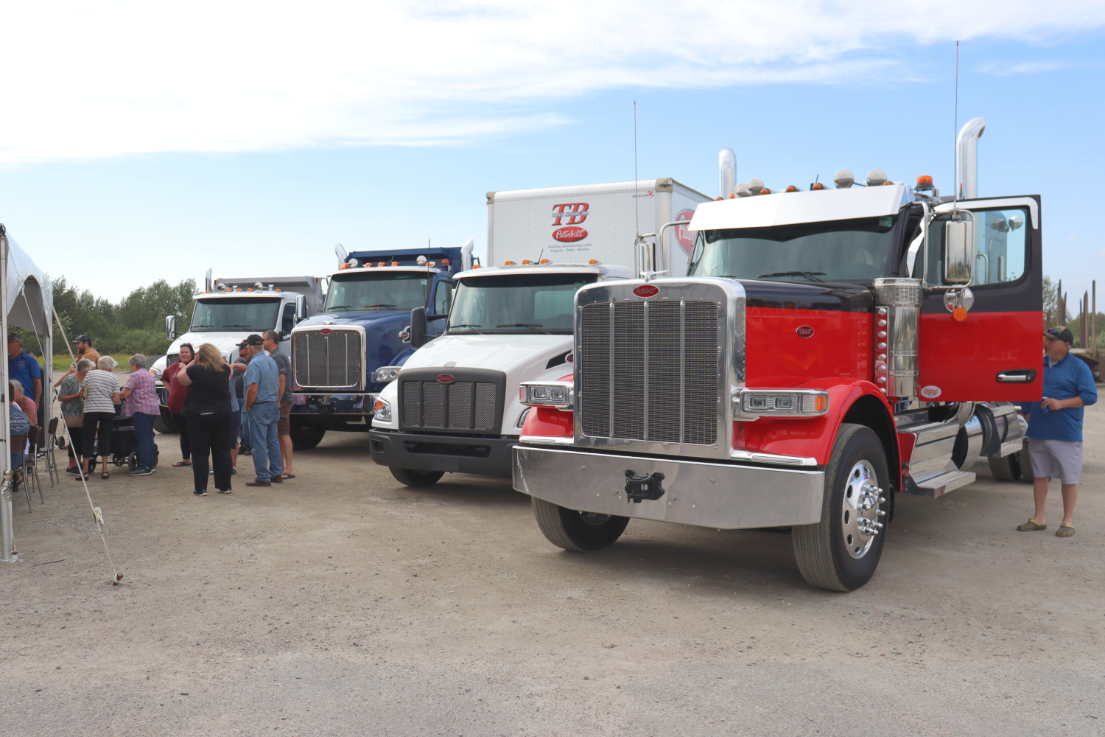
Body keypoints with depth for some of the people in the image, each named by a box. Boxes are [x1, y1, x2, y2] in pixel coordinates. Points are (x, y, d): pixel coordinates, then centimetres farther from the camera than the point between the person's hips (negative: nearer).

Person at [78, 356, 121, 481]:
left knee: (88, 439, 5)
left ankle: (84, 471, 4)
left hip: (91, 410, 0)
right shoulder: (114, 378, 3)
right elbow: (116, 400, -2)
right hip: (108, 411, 0)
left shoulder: (90, 374, 4)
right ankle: (104, 470, 7)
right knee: (105, 438, 7)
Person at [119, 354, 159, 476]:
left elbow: (125, 392, -14)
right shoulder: (150, 375, 22)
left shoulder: (136, 375, -6)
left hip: (142, 409, -9)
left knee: (143, 438, -9)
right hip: (153, 408, 9)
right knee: (149, 437, 12)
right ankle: (150, 465, 13)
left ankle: (144, 467, -10)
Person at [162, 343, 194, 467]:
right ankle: (185, 459, 26)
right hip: (175, 406, 7)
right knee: (183, 433, 16)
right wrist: (170, 389, 18)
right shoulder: (174, 367, 13)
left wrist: (184, 367, -18)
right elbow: (164, 378, 31)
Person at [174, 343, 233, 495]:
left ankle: (200, 488, 6)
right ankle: (224, 486, 15)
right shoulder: (224, 369, -1)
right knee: (223, 452, 10)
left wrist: (194, 362, 6)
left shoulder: (196, 370, -13)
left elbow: (180, 376, 5)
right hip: (223, 415, 4)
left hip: (200, 417, -4)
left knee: (200, 454, 4)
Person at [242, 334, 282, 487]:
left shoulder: (254, 364, -16)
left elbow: (253, 389, -22)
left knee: (259, 444, -2)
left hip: (259, 407, -8)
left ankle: (263, 477, 0)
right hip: (273, 406, 8)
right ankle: (276, 474, 20)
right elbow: (278, 384, 17)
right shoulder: (272, 361, 11)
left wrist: (247, 406, -10)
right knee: (273, 442, 14)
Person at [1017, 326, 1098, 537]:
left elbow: (1091, 396, -10)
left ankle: (1068, 521, 12)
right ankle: (1038, 518, 19)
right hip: (1038, 433, 5)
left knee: (1069, 478, 2)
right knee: (1040, 475, 11)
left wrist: (1061, 403, -19)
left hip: (1066, 434, -5)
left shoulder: (1078, 367, -4)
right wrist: (1027, 414, 9)